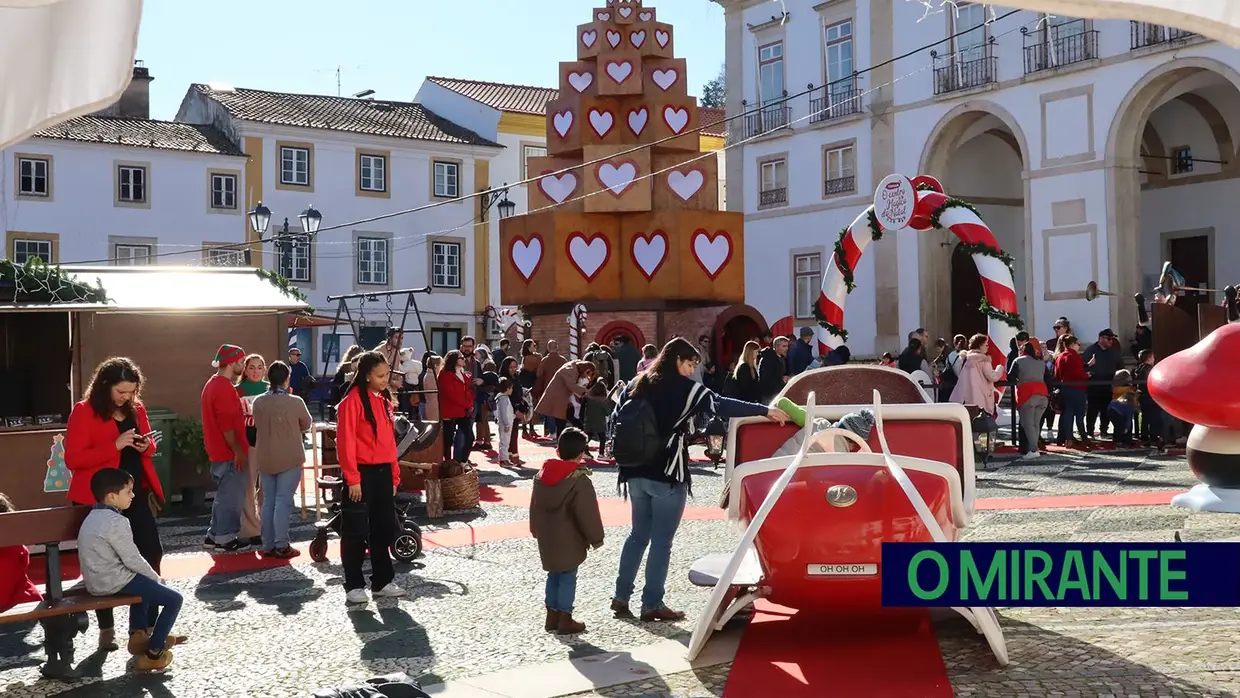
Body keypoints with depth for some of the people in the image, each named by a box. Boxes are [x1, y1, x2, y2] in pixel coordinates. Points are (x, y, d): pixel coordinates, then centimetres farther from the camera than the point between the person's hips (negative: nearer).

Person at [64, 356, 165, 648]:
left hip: (136, 494, 5)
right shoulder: (83, 411, -9)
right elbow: (73, 459, -15)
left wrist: (147, 446, -3)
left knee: (151, 555, 3)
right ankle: (106, 629, 15)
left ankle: (148, 624, 14)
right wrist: (115, 445, -23)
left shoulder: (137, 408, 9)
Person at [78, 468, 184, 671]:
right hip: (114, 582, -10)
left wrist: (151, 577, 19)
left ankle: (138, 634, 39)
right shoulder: (116, 522, -21)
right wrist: (157, 578, -2)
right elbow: (132, 560, -19)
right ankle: (153, 654, -3)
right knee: (174, 599, -7)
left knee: (143, 582, 37)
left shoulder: (93, 517, 11)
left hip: (96, 581, 10)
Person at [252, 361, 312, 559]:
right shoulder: (295, 402, -13)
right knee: (283, 501, -1)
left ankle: (268, 545, 16)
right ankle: (282, 546, -1)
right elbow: (307, 424, 3)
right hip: (289, 458, -4)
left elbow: (257, 426, 7)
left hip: (264, 458, 4)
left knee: (268, 501, 12)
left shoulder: (258, 402, -4)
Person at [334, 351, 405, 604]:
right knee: (356, 532, 0)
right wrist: (353, 479, -17)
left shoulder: (384, 400, 12)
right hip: (362, 473, -8)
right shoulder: (353, 400, -12)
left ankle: (382, 581, 22)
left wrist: (394, 475, 13)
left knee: (384, 529, 12)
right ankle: (354, 585, 9)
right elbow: (345, 442, -15)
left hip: (383, 472, 8)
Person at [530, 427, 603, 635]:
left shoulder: (542, 474, 4)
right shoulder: (579, 480, -19)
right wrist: (596, 538, -5)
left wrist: (537, 530, 23)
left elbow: (535, 506, 13)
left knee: (554, 575, 17)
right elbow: (587, 513, -16)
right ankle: (565, 620, 7)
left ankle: (552, 617, 22)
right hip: (568, 540, -7)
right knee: (568, 577, 2)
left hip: (547, 538, 7)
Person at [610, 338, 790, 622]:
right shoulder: (684, 387, -8)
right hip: (667, 475, -6)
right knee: (661, 541, 1)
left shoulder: (637, 385, 10)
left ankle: (621, 597, 16)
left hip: (636, 473, 6)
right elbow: (722, 405, -17)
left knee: (638, 535, 17)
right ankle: (652, 604, 4)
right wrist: (765, 410, -18)